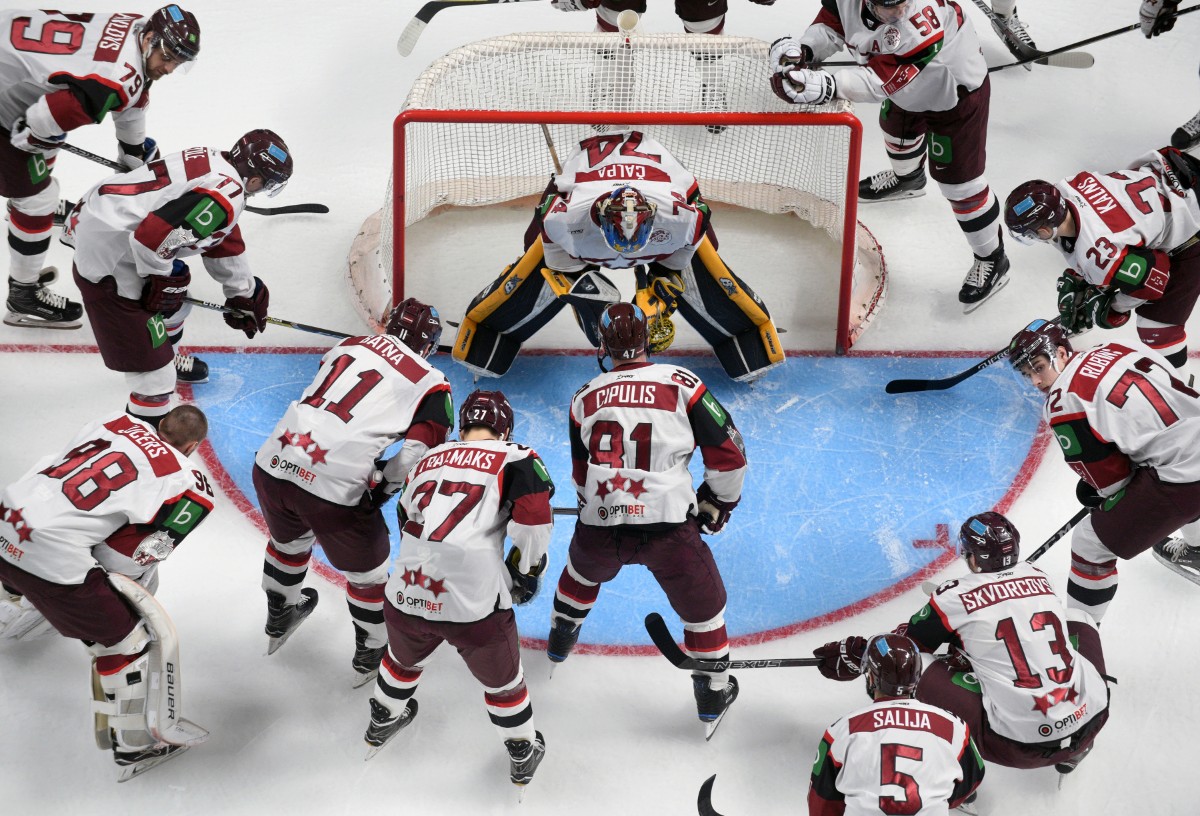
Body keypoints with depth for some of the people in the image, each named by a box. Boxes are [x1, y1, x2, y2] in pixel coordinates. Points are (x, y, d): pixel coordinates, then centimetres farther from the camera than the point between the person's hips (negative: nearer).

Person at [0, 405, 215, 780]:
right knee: (135, 636, 7)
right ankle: (137, 745, 15)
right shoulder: (189, 483, -4)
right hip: (52, 558, -7)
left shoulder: (120, 422, 10)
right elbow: (141, 554, -5)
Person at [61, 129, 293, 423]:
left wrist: (243, 293, 27)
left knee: (175, 290, 33)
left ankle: (167, 360, 57)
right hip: (107, 254, -10)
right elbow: (152, 238, -29)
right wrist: (163, 280, -10)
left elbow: (224, 241, 20)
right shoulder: (226, 196, -23)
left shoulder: (214, 163, 7)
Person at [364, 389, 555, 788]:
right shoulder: (514, 458, 2)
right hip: (474, 606, -4)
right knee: (501, 680, 24)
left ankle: (383, 721, 59)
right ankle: (523, 754, 42)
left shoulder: (426, 461, 18)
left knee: (405, 660, 36)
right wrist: (525, 569, 5)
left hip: (405, 598, 4)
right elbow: (534, 519, -11)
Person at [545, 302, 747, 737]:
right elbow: (728, 451, 1)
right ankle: (713, 695, 29)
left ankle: (560, 642, 56)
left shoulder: (585, 397, 10)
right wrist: (718, 501, 18)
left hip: (600, 526, 4)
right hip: (667, 527, -3)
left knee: (581, 571, 36)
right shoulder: (681, 383, -2)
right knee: (703, 604, 19)